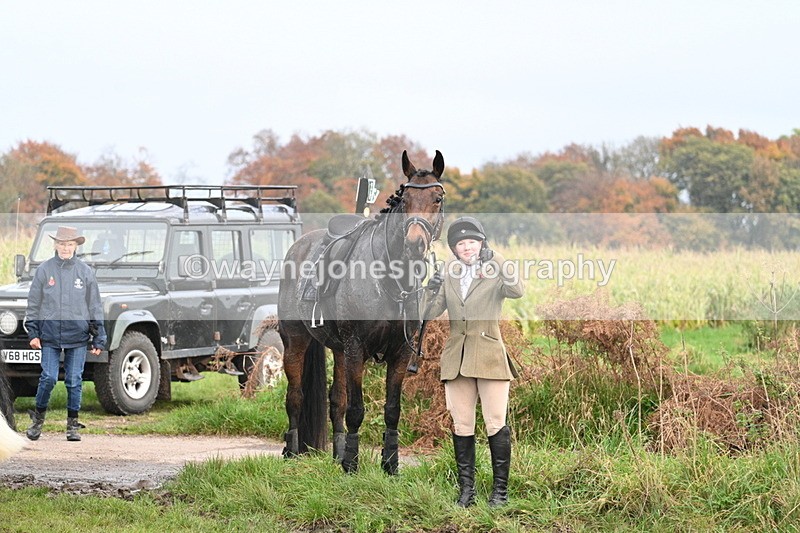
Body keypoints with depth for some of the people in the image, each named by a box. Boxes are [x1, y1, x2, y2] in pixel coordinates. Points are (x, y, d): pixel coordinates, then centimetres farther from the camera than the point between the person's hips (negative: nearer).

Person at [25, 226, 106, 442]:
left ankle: (73, 425, 13)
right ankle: (38, 418, 14)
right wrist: (33, 333, 1)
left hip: (77, 335, 0)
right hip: (50, 335, 0)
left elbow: (95, 306, 6)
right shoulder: (44, 270, 3)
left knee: (74, 381, 3)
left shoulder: (85, 271, 3)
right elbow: (34, 304, 7)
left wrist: (99, 338, 3)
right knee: (48, 378, -5)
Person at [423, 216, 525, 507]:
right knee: (461, 425, 4)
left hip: (489, 355, -4)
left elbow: (517, 291, -21)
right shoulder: (449, 273, 12)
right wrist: (432, 292, -10)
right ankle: (466, 489, 10)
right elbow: (431, 313, 8)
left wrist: (496, 262, -28)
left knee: (496, 424, -6)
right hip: (457, 357, 4)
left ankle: (500, 489, 1)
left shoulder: (495, 271, 0)